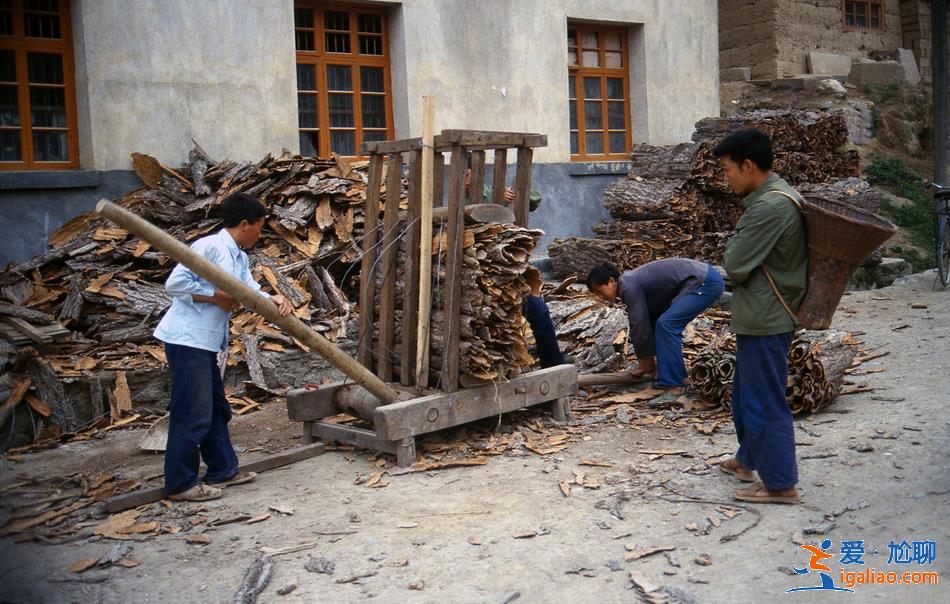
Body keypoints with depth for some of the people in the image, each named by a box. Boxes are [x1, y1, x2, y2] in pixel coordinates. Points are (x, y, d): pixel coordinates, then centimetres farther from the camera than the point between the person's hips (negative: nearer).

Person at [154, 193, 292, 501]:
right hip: (187, 339, -10)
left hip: (205, 342, 10)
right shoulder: (209, 247, -15)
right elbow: (174, 283, -20)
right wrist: (216, 297, -18)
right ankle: (181, 483, 4)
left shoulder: (239, 258, 14)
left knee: (216, 407, 17)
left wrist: (274, 299, -16)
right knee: (193, 412, -5)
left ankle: (222, 469, 28)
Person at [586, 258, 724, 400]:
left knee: (666, 324, -16)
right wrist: (649, 359, 22)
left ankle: (675, 384, -10)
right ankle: (677, 376, 17)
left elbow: (639, 325, -13)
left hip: (706, 282, -10)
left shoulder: (629, 286, -16)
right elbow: (646, 321, 21)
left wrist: (643, 361, 0)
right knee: (662, 324, 12)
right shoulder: (631, 282, 14)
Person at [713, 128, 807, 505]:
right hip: (760, 316, 11)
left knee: (765, 402, -2)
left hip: (765, 321, -11)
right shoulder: (774, 195, 10)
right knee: (746, 393, 22)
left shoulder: (769, 207, -23)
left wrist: (735, 244, -3)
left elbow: (734, 265, -20)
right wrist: (739, 247, -1)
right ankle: (747, 460, 37)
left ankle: (781, 484, 8)